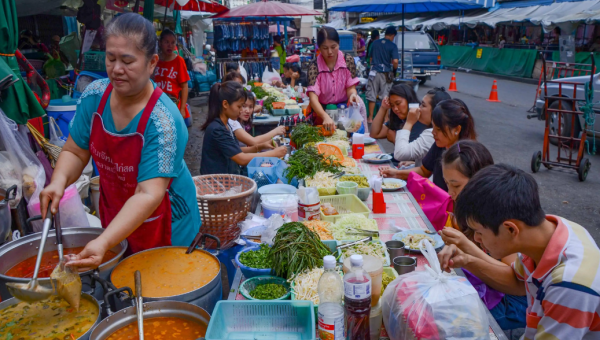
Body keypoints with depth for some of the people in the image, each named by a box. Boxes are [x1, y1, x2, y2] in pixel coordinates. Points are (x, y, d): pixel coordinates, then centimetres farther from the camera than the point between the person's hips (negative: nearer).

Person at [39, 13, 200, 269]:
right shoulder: (94, 96, -10)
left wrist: (104, 243, -45)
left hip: (164, 228, -5)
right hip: (114, 219, 5)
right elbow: (75, 152, 0)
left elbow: (149, 195, -34)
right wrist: (59, 181, -21)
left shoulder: (163, 121, -29)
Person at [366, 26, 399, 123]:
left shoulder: (375, 43, 6)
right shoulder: (392, 46, -6)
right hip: (386, 73, -3)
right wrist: (394, 70, 5)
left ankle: (370, 118, 12)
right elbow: (395, 61, -14)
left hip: (374, 72, 3)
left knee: (372, 96, 8)